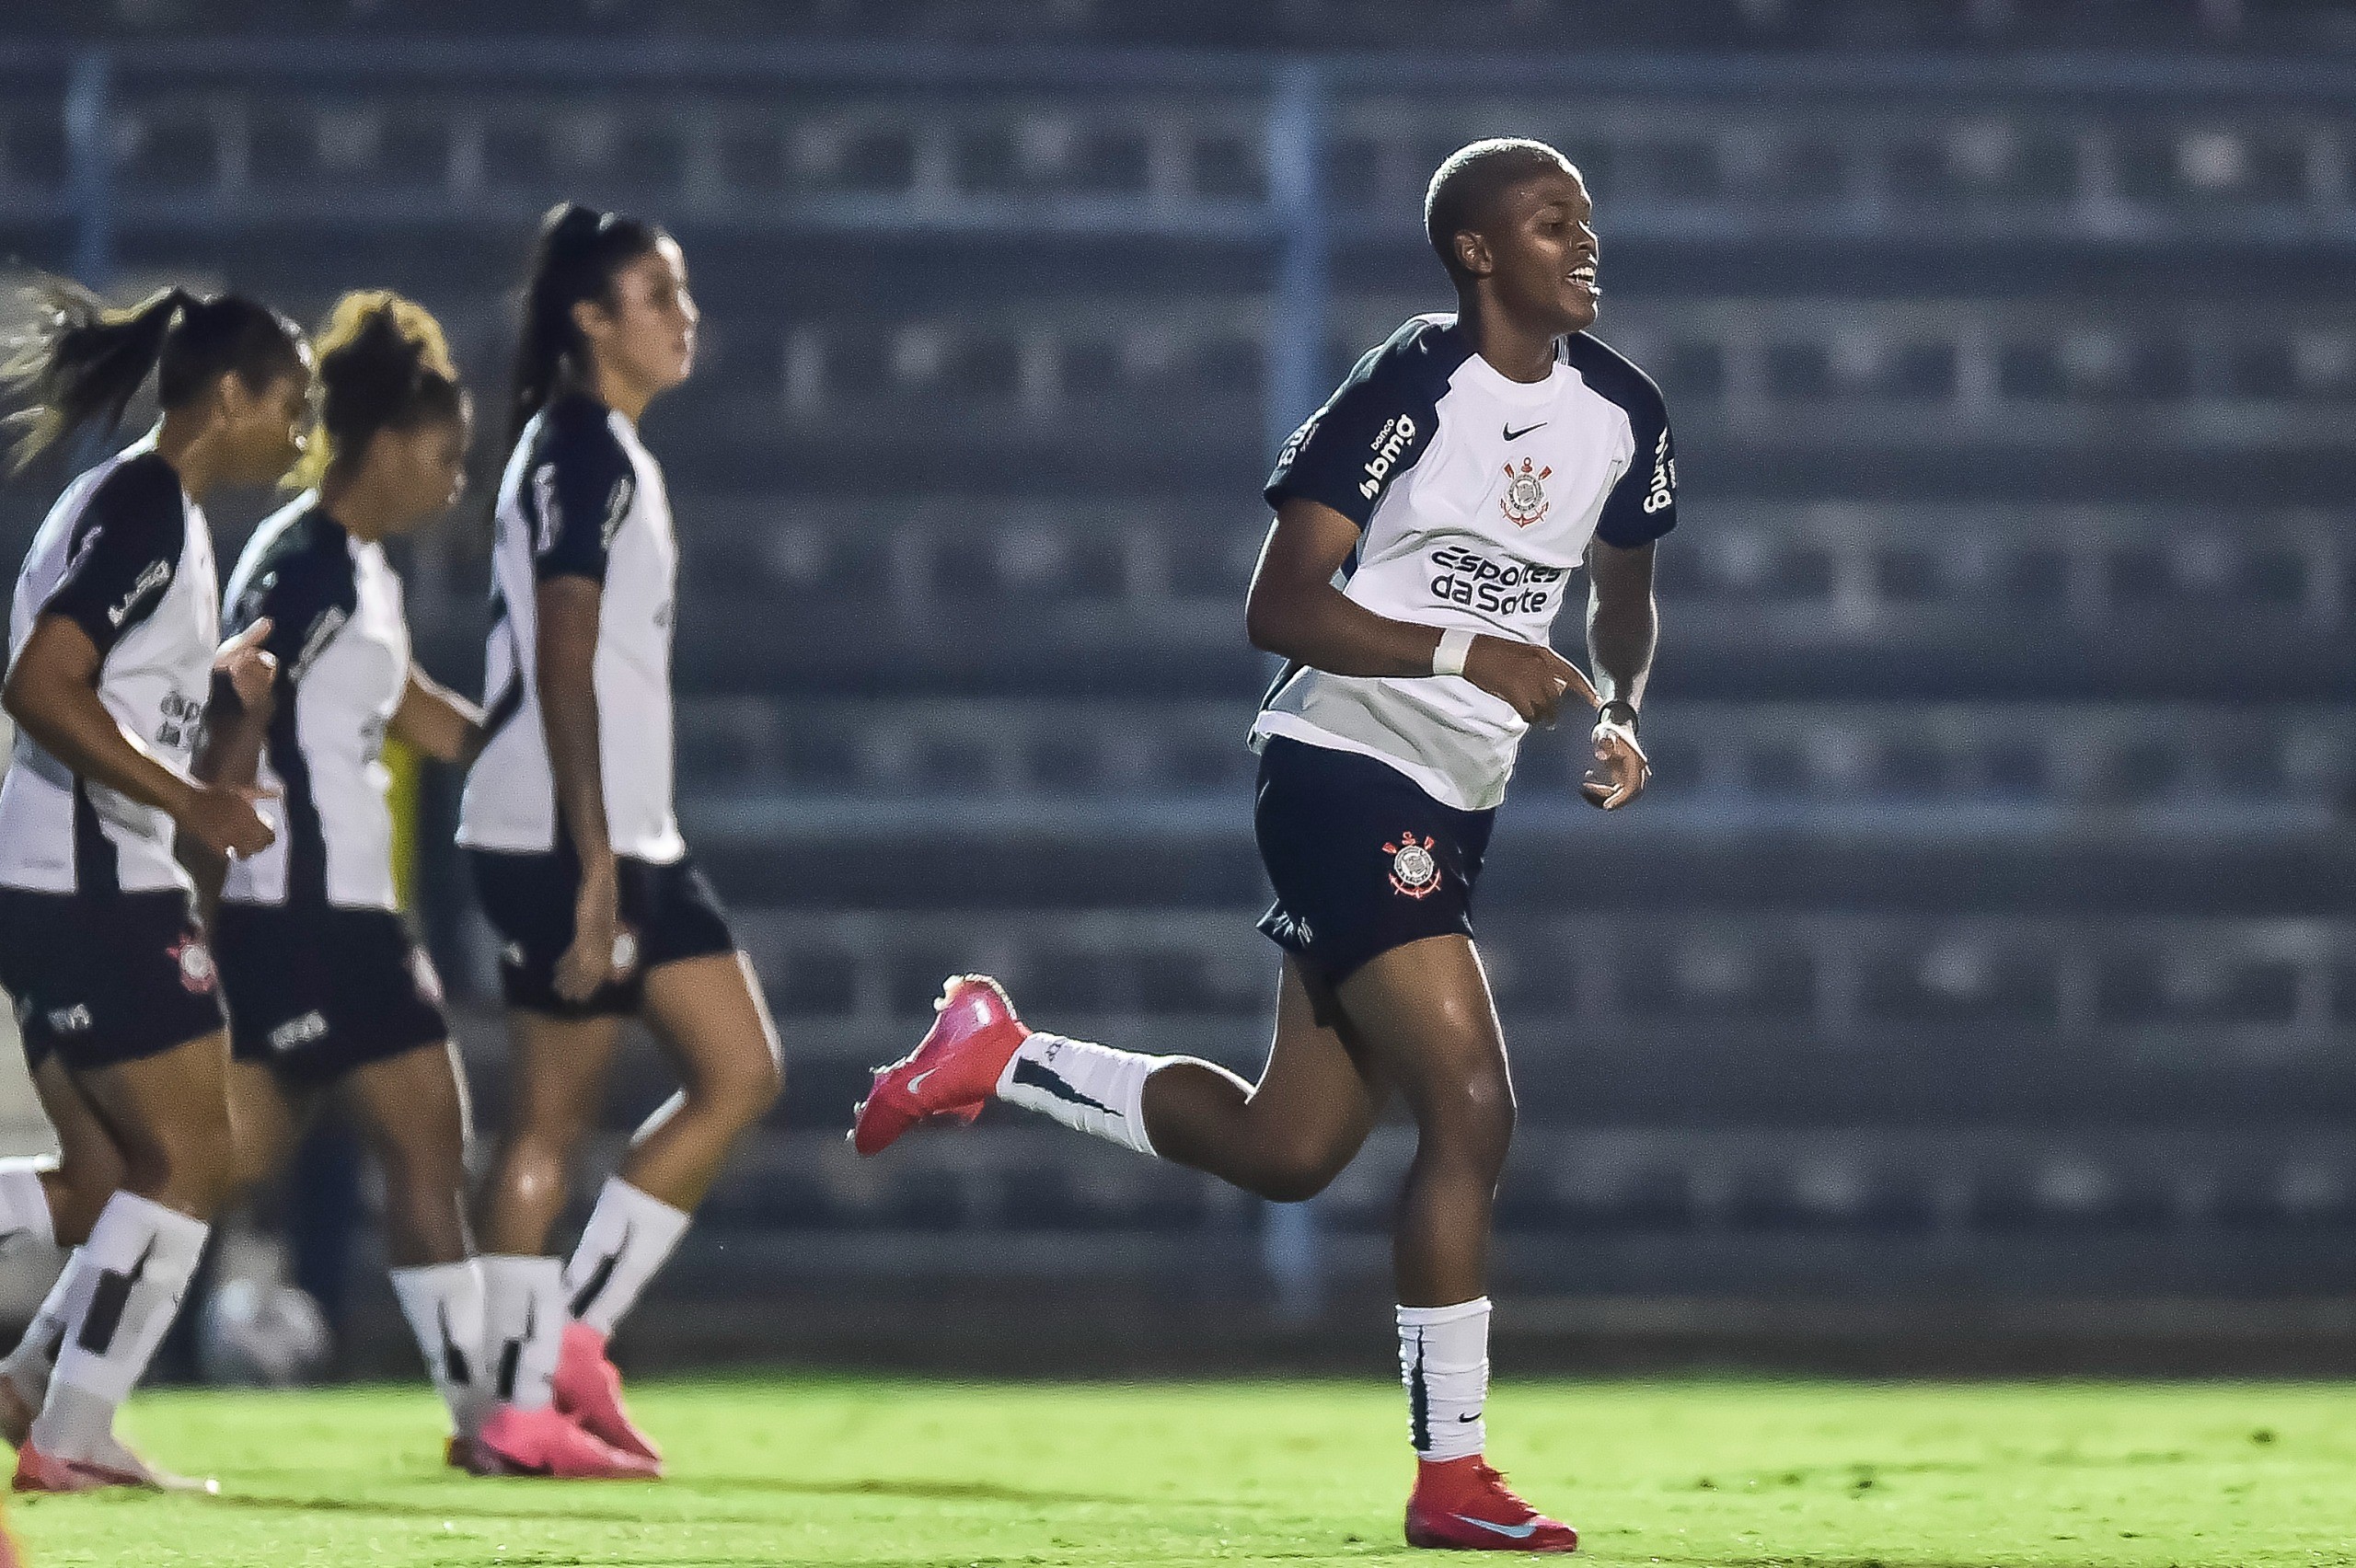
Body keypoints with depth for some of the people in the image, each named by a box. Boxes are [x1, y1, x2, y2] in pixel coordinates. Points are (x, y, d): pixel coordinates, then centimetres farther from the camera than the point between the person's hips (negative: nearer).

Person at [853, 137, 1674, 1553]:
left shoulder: (1624, 416, 7)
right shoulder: (1409, 389, -15)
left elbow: (1623, 591, 25)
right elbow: (1279, 606, -18)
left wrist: (1620, 711, 4)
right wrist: (1470, 654, -27)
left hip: (1452, 804, 8)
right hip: (1344, 767, -8)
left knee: (1287, 1151, 11)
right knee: (1473, 1109, -16)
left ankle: (998, 1056, 29)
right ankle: (1452, 1479, -9)